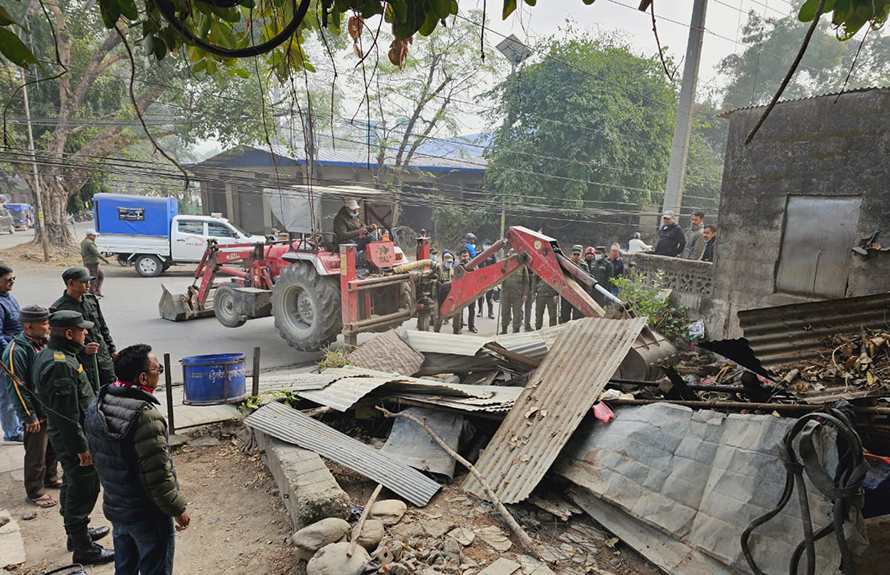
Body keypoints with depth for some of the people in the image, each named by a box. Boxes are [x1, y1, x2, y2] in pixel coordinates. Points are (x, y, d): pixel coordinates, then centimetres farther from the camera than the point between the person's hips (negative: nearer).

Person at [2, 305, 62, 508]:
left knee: (52, 448, 23)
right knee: (36, 454, 7)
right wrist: (29, 417, -17)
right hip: (37, 413, -8)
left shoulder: (45, 342, 3)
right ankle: (35, 492, 23)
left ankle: (51, 478, 42)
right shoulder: (16, 351, -22)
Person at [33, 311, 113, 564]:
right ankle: (83, 549, 15)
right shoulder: (61, 365, -29)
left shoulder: (48, 353, 4)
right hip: (72, 439, -11)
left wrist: (82, 351, 12)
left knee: (72, 486, 25)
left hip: (63, 437, 11)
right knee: (83, 491, 2)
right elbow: (66, 414, -28)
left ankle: (77, 532, 43)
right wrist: (81, 447, -23)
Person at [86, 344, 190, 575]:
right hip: (148, 517, -8)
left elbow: (96, 456, 10)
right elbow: (157, 475, -26)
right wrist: (177, 509, -12)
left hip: (114, 508, 8)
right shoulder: (146, 415, -30)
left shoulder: (96, 406, -3)